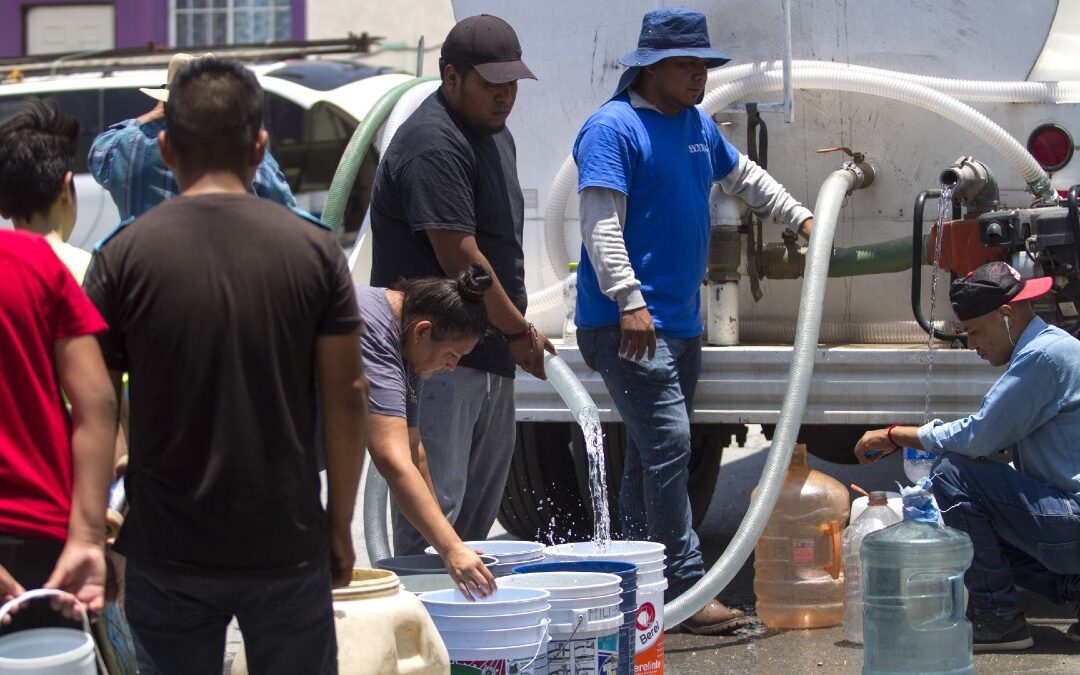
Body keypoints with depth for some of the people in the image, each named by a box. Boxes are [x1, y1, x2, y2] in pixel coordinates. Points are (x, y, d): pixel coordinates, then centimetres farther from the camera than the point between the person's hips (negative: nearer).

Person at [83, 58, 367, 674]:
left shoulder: (124, 255, -6)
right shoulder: (315, 249, -4)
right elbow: (346, 395, -3)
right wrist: (340, 523, 7)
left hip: (167, 552, 0)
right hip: (287, 546, 0)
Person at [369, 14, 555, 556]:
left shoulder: (494, 134, 16)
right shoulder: (433, 146, -17)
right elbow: (460, 258, -20)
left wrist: (513, 333, 20)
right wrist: (519, 331, -12)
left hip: (490, 355, 10)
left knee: (480, 506, 13)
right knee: (434, 500, -11)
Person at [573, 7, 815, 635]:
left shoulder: (698, 125, 17)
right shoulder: (614, 127, -11)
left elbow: (745, 176, 36)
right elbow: (601, 223, -19)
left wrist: (801, 217, 32)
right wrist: (628, 301, -27)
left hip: (682, 322, 9)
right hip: (629, 324, -9)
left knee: (653, 454, 12)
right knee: (667, 447, -15)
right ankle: (687, 593, -16)